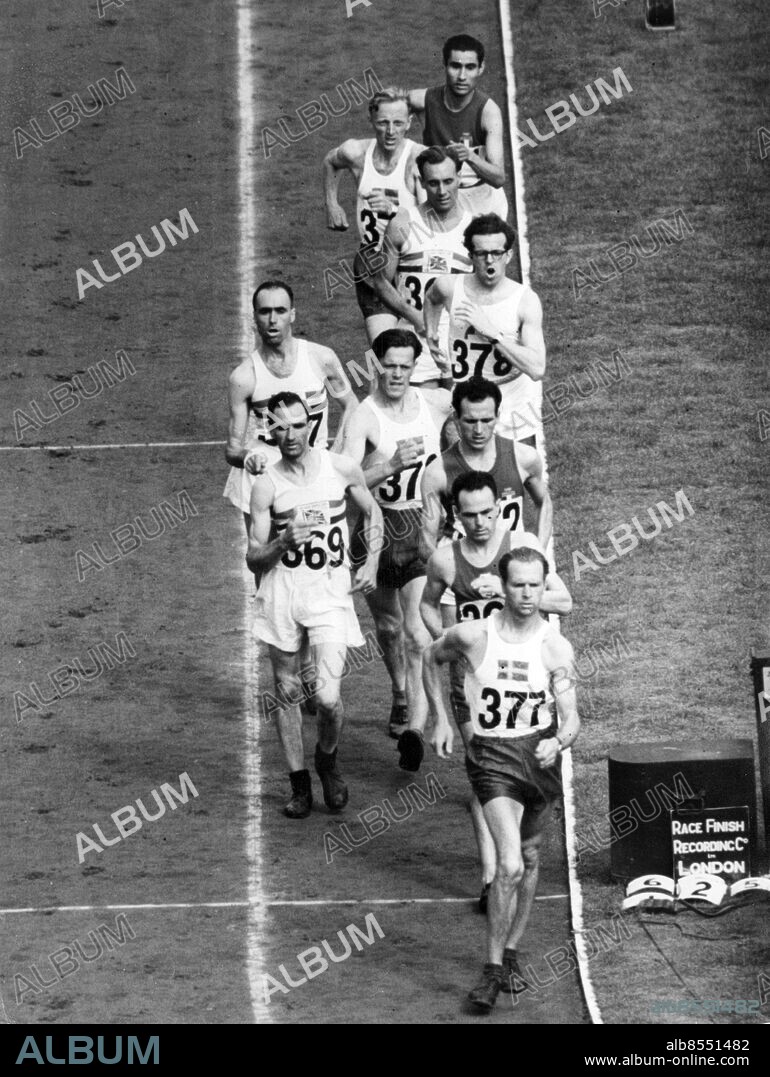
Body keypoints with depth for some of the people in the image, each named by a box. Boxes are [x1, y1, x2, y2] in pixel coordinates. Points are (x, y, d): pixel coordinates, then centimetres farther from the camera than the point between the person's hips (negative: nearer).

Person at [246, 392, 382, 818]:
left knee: (328, 696, -12)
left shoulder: (341, 469, -1)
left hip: (331, 591, -1)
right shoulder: (266, 486, -4)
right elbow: (253, 559, -3)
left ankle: (328, 758, 19)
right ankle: (299, 784, 20)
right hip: (282, 591, 1)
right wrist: (283, 543, -22)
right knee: (286, 691, 7)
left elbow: (372, 513, 18)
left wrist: (371, 563, 7)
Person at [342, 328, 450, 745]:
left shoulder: (435, 405, -4)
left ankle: (417, 724, -11)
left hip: (422, 526, 0)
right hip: (377, 527, 0)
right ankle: (400, 695, 45)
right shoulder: (363, 418, -14)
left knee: (417, 629, -13)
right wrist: (391, 465, -38)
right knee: (387, 625, 18)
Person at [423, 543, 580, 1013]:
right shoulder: (473, 635, -9)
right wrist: (441, 719, 8)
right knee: (510, 865, -18)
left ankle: (512, 952, 37)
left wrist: (558, 741, -34)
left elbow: (571, 717, -12)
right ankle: (493, 970, -8)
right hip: (492, 757, -3)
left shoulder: (555, 648, -8)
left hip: (540, 754, 3)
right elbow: (431, 659, 13)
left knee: (529, 859, 18)